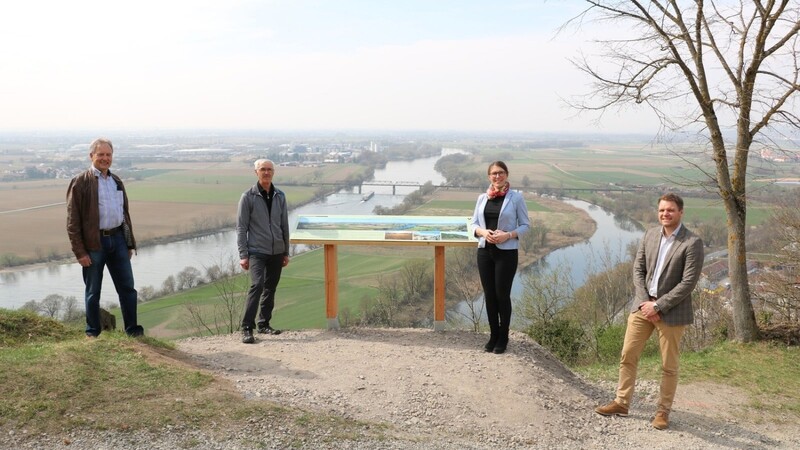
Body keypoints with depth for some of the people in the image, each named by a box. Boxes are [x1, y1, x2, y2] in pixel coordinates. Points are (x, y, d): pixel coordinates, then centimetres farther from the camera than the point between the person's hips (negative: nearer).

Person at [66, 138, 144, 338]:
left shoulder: (117, 181, 12)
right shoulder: (80, 183, -6)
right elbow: (73, 221, -8)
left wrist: (130, 243, 15)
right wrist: (80, 251, -13)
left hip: (118, 239, 5)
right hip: (94, 243, -5)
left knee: (127, 288, 7)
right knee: (93, 292, 8)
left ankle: (132, 330, 17)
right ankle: (93, 333, 21)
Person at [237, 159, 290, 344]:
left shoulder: (280, 196, 8)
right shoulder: (248, 197, -4)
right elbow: (241, 227, -5)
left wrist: (286, 252, 11)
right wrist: (243, 255, -10)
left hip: (277, 252, 5)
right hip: (257, 251, -5)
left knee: (270, 288, 10)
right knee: (257, 285, -17)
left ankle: (264, 323, 23)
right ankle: (247, 328, -11)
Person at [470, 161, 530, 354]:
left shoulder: (516, 197, -4)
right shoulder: (482, 198, 6)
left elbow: (525, 225, -1)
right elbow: (474, 223, 9)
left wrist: (508, 235, -17)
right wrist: (483, 232, -12)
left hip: (506, 253, -4)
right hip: (484, 251, 4)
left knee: (502, 294, 1)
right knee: (489, 295, 9)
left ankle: (503, 337, 17)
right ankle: (493, 335, 22)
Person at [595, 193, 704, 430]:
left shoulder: (692, 243, -12)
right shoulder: (650, 235, 5)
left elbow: (688, 282, -16)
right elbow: (638, 270, 5)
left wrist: (658, 306, -16)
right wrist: (644, 302, -7)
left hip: (671, 310, -5)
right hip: (643, 305, 5)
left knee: (669, 365, 8)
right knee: (628, 356, 8)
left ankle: (663, 411, 23)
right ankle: (622, 402, 21)